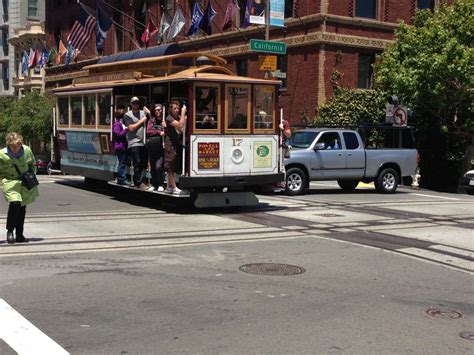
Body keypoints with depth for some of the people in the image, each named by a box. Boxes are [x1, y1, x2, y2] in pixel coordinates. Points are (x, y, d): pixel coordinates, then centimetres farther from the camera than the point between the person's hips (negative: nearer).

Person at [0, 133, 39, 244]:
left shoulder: (27, 151, -2)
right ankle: (10, 231, -9)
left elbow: (33, 165, 15)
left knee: (22, 207, 7)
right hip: (10, 183, -4)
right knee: (15, 203, -24)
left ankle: (19, 235, 19)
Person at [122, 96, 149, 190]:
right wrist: (141, 121, -3)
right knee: (137, 163, -6)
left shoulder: (143, 112, 14)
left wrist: (148, 112, -3)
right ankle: (138, 183, 3)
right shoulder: (128, 115, 0)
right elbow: (131, 128, -8)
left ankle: (137, 181, 19)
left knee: (143, 163, 8)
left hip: (143, 142, 5)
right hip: (134, 143, -5)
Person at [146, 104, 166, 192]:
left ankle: (160, 185, -1)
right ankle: (154, 184, 21)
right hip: (151, 146, 4)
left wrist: (165, 126, -16)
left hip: (160, 147, -4)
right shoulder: (151, 120, 13)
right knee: (152, 167, 10)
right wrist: (159, 132, -7)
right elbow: (148, 131, 3)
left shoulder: (165, 120, 2)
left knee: (158, 166, -13)